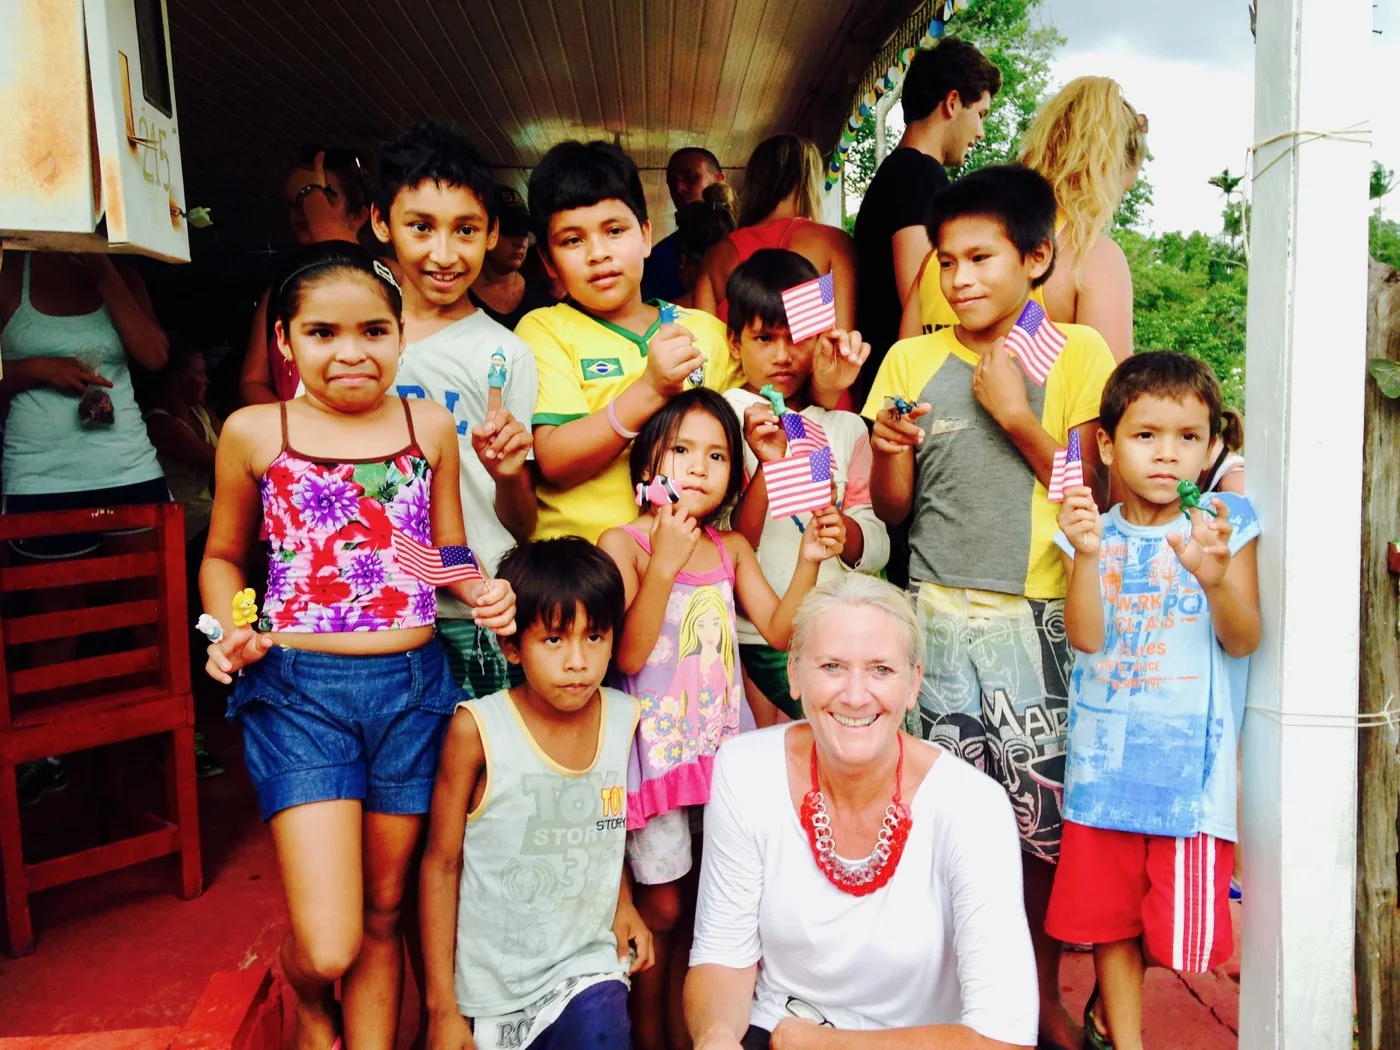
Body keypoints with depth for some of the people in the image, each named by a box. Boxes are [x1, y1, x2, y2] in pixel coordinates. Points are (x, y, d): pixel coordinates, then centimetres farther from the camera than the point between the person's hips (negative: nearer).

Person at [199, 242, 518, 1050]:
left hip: (412, 686, 2)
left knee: (386, 913, 16)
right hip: (299, 689, -2)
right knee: (326, 946, -5)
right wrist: (230, 631, -7)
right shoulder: (255, 432, -1)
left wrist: (484, 593, -9)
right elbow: (224, 556, 11)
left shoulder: (430, 427, 3)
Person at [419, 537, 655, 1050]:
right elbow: (441, 865, -10)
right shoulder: (477, 729, -17)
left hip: (589, 967, 2)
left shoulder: (625, 719, -7)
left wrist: (622, 903, 0)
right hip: (493, 985, -1)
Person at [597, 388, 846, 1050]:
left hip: (723, 741, 5)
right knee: (663, 907, 8)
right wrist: (664, 563, -26)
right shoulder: (623, 544, -10)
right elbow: (628, 654, -18)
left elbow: (780, 632, 0)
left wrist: (808, 562, -13)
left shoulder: (731, 549, 6)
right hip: (656, 744, -4)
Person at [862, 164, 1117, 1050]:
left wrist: (1014, 414, -11)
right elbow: (893, 509, 7)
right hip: (937, 614, 1)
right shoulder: (912, 362, 6)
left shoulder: (1077, 355, 2)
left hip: (1037, 617, -1)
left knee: (1045, 816, 3)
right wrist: (893, 451, -13)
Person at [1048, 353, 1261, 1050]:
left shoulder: (1225, 521, -2)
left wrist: (1214, 576, -26)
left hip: (1189, 756, -1)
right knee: (1107, 909, 12)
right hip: (1106, 751, 2)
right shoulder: (1096, 530, 2)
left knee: (1178, 913, 5)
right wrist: (1087, 555, -22)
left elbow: (1243, 641, -7)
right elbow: (1085, 637, -8)